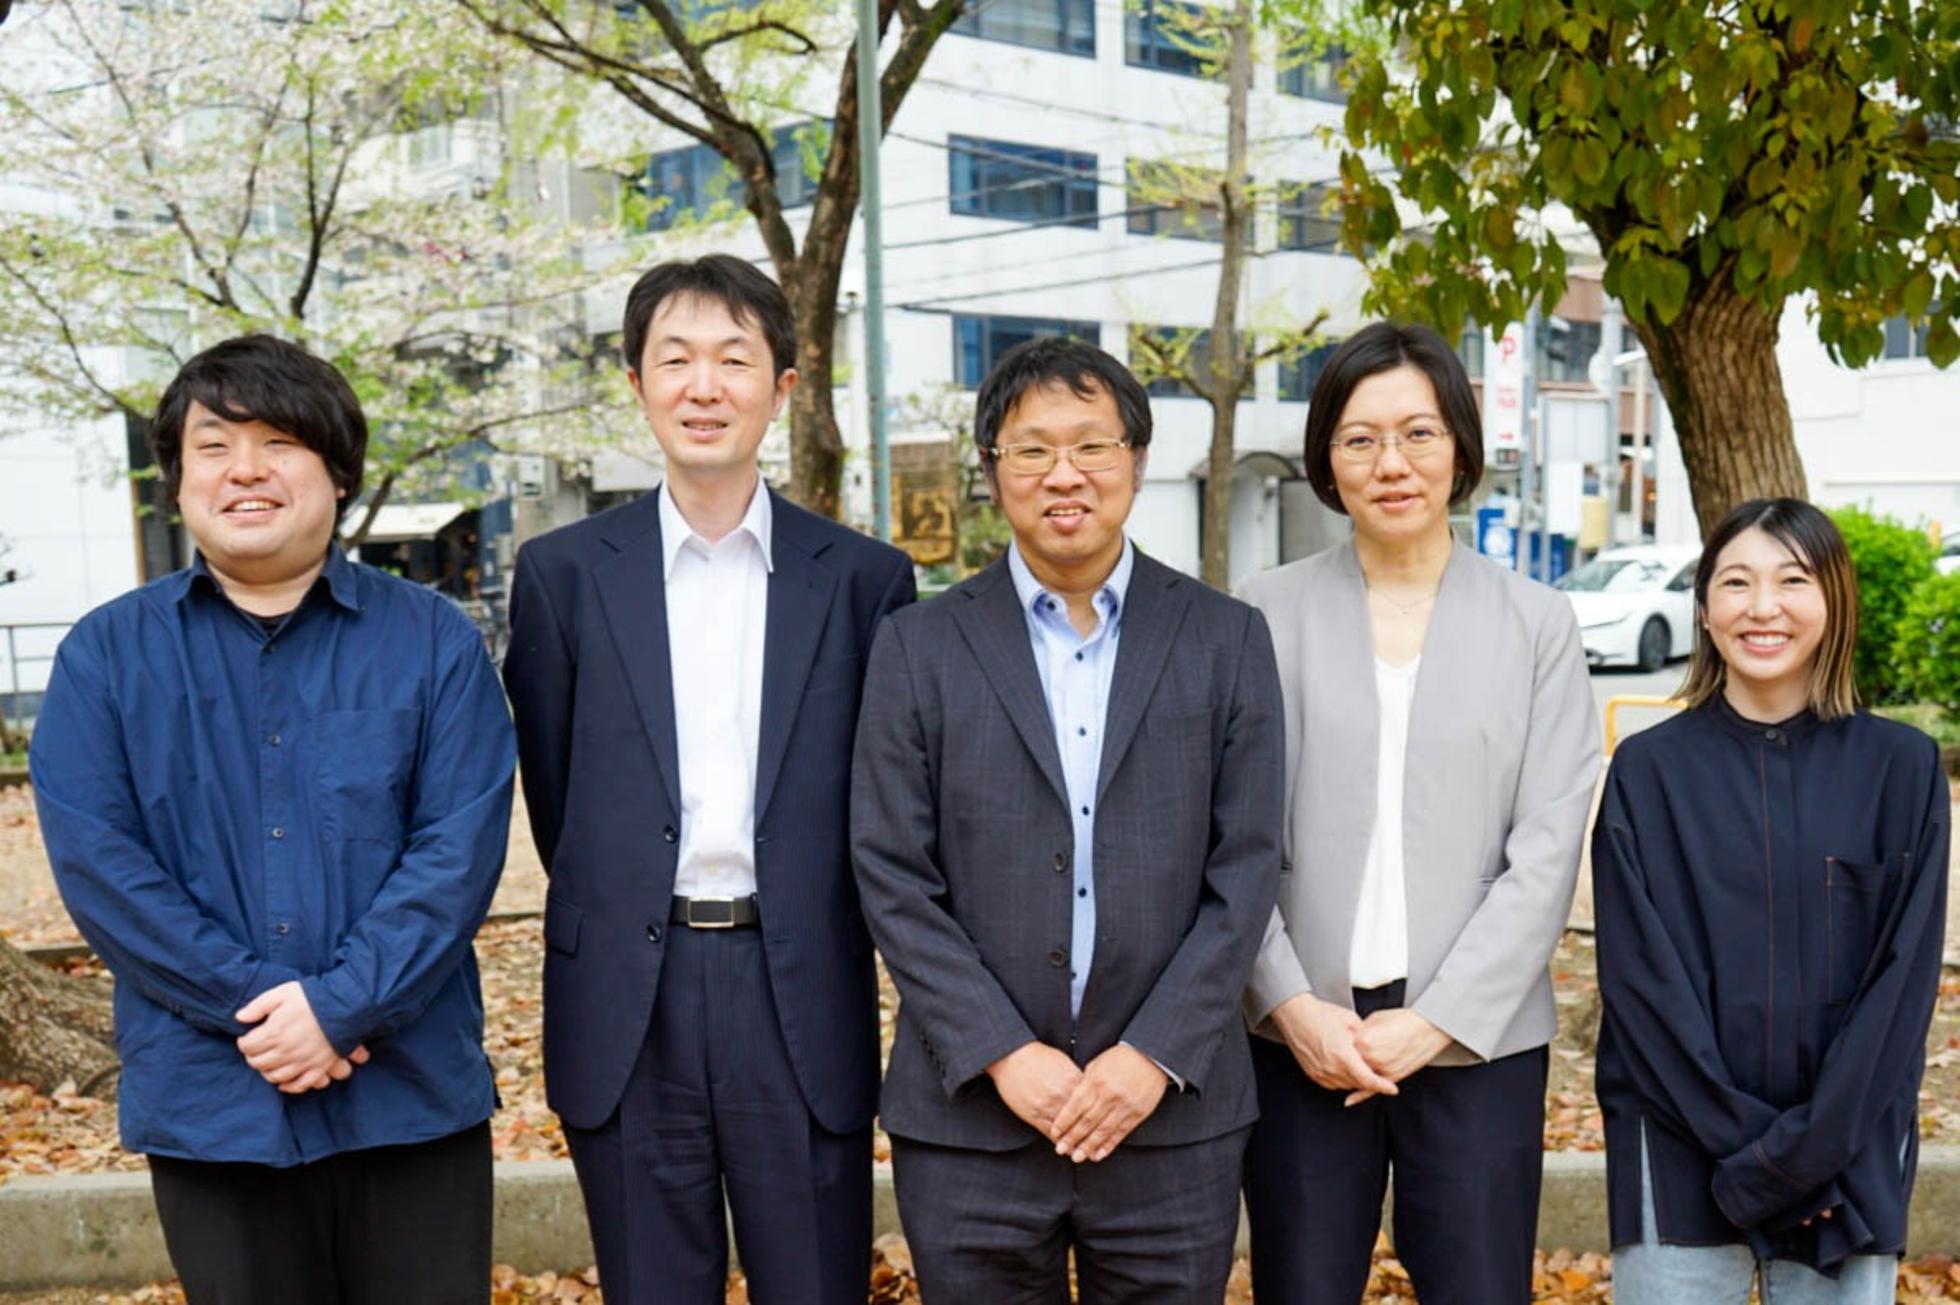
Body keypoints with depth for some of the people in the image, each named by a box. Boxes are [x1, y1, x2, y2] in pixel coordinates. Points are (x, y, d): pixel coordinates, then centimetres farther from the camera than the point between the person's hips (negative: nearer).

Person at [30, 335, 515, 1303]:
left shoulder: (432, 640, 3)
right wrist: (256, 1004, -14)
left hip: (412, 1092, 0)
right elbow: (94, 858, -5)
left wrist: (341, 1005, -16)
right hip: (210, 1104, 1)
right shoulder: (106, 655, 5)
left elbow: (460, 845, -6)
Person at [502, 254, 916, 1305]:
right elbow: (551, 788, 9)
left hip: (803, 995, 0)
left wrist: (792, 924, 6)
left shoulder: (864, 577, 3)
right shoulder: (564, 572, 4)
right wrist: (622, 913, 8)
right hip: (627, 1009, 1)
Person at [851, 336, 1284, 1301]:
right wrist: (1001, 1054, -10)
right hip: (970, 1115, 0)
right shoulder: (919, 647, 3)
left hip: (1171, 1110, 1)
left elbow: (1246, 868, 0)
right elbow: (892, 877, -2)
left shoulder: (1226, 639, 4)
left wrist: (1157, 1056, -9)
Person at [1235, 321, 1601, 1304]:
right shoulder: (1268, 614, 3)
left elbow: (1546, 849, -1)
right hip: (1301, 1037, 0)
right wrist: (1293, 1005, -10)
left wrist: (1437, 1018, -8)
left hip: (1479, 1038, 0)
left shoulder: (1536, 623, 5)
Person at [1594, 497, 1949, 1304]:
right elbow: (1639, 973, -5)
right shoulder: (1649, 769, -1)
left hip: (1852, 1156, 1)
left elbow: (1905, 972, -2)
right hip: (1682, 1153, 0)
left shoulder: (1901, 768, 1)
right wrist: (1744, 1141, -12)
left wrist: (1812, 1143, -10)